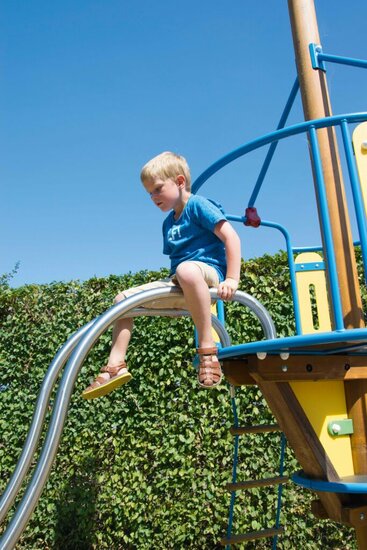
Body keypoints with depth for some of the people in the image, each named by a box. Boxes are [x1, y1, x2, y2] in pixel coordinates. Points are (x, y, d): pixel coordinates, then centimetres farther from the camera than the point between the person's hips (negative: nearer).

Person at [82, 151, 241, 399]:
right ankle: (116, 367, -1)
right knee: (123, 299, 3)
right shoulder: (169, 222, 21)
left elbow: (232, 237, -13)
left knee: (187, 270, -44)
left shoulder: (198, 205, -3)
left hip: (208, 270, -8)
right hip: (178, 285, 9)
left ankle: (208, 349, -39)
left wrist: (232, 279, -20)